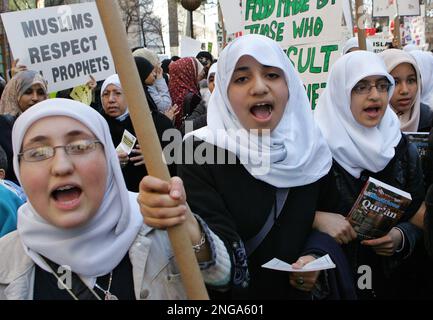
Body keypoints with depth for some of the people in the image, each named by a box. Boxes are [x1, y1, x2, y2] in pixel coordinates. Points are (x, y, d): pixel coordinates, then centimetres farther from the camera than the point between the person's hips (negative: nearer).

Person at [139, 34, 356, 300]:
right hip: (237, 296, -3)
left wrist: (318, 256, -18)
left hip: (303, 291, 4)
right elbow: (223, 256, -28)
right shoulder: (201, 151, -21)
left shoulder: (311, 147, -9)